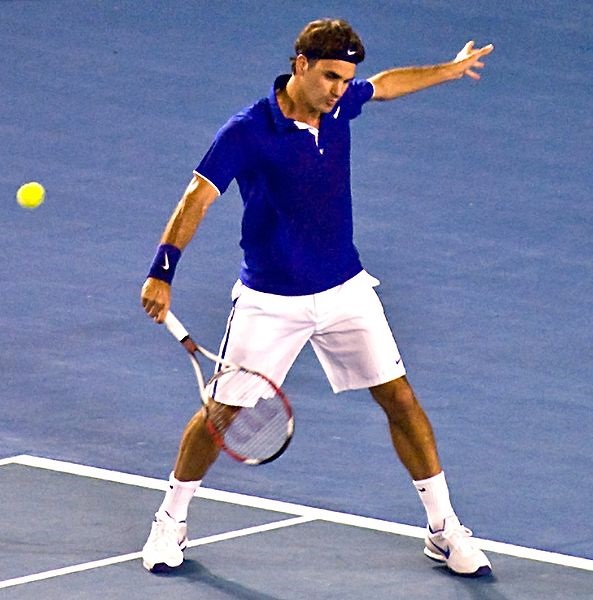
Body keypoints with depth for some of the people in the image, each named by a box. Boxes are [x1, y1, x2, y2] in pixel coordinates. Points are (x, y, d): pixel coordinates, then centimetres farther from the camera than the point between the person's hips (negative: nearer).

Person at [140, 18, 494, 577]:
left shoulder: (339, 105, -2)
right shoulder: (247, 132, -19)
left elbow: (385, 84, 21)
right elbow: (197, 198, -22)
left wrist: (449, 70, 33)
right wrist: (162, 272, -32)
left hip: (345, 291, 4)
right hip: (270, 301, -4)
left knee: (399, 398, -1)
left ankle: (443, 529, 10)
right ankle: (170, 522, 21)